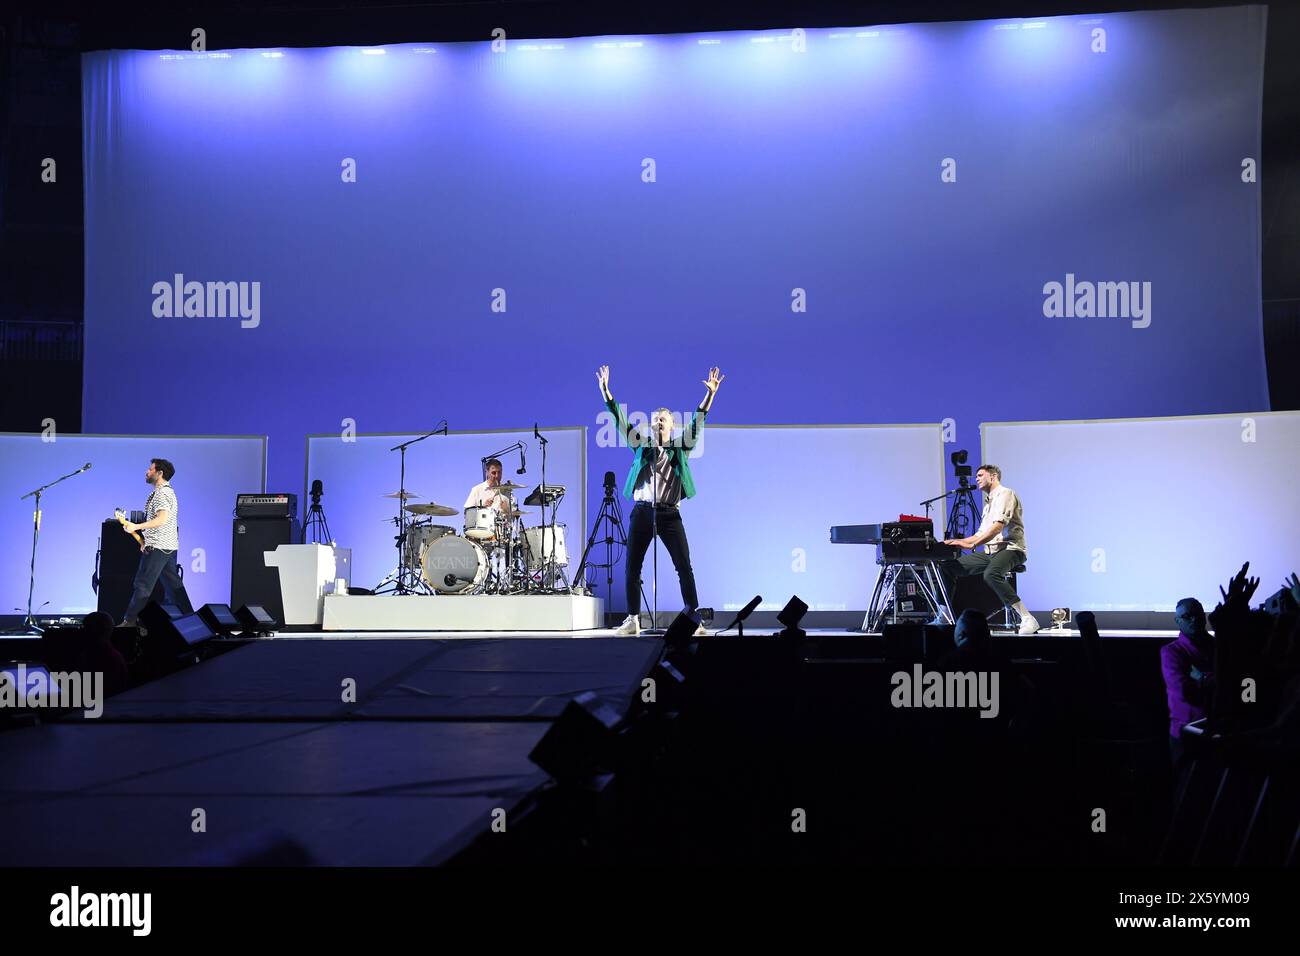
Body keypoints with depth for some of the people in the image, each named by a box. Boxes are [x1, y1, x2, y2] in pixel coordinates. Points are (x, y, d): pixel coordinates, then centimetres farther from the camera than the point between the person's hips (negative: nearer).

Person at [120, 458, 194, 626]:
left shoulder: (162, 493, -14)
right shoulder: (168, 491, 19)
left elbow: (162, 519, -27)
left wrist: (136, 527, -26)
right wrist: (146, 540, 20)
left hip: (158, 548, -10)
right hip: (169, 547, 10)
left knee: (142, 586, -5)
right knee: (173, 585, 9)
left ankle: (129, 621, -2)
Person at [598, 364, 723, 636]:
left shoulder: (680, 446, 9)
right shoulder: (641, 444, 11)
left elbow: (697, 421, -1)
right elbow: (620, 420, 5)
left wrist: (710, 394, -15)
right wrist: (605, 390, -4)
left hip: (669, 513, -1)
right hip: (642, 511, 2)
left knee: (684, 567, -7)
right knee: (632, 568, 2)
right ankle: (633, 620, 10)